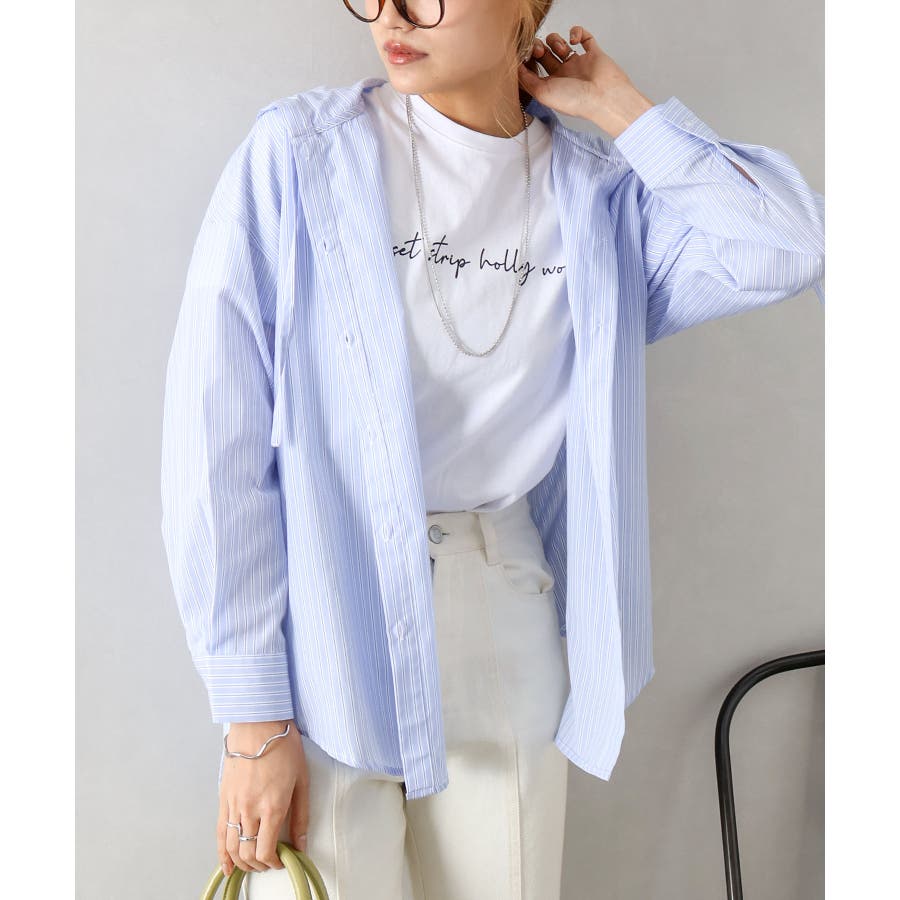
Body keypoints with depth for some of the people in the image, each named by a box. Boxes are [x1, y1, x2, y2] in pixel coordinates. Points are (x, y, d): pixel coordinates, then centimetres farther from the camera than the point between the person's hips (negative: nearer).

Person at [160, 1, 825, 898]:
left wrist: (617, 107, -2)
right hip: (325, 623, -2)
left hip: (508, 614, 3)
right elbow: (218, 438, -10)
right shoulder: (296, 154, -7)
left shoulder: (597, 191, 4)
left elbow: (788, 250, -10)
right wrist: (251, 718, -11)